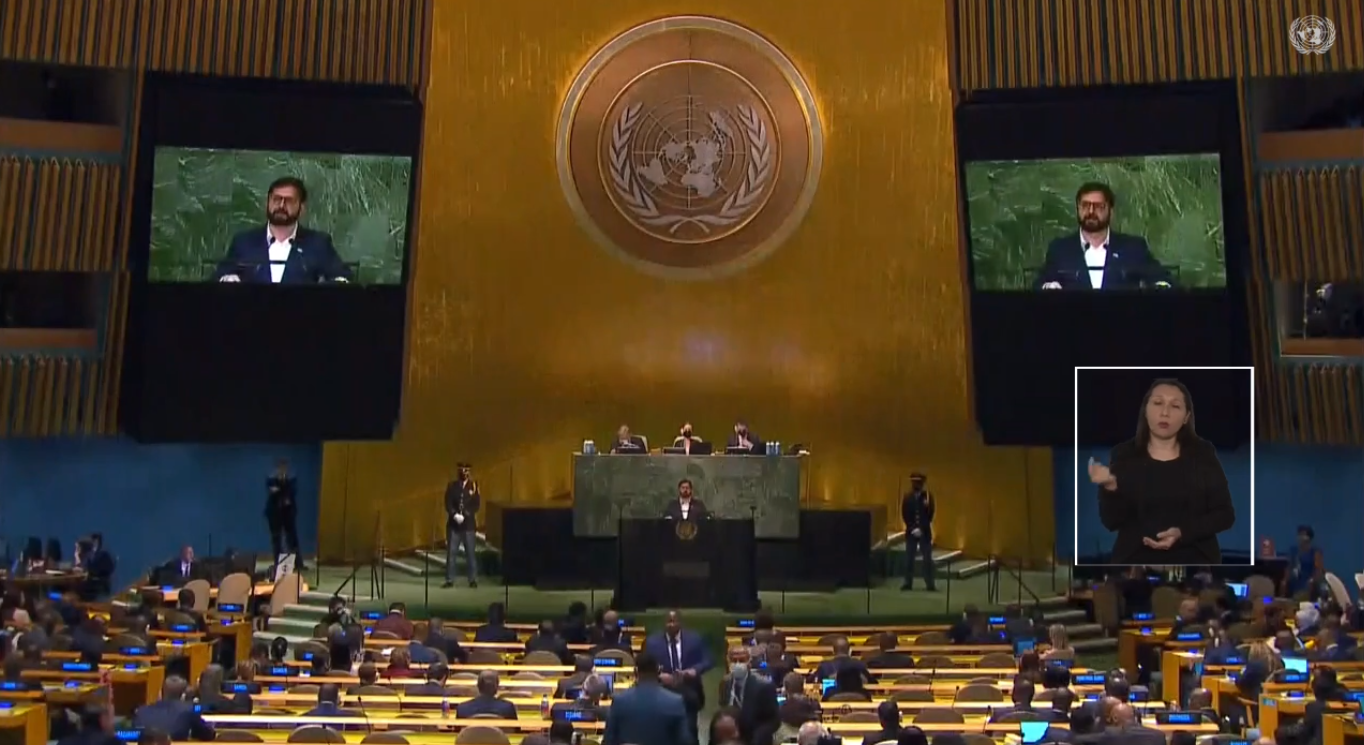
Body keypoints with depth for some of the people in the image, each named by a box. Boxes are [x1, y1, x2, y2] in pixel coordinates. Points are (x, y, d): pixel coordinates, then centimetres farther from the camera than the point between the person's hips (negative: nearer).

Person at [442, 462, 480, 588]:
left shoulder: (474, 486, 3)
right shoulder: (452, 486, 5)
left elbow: (476, 505, -4)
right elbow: (448, 504, -1)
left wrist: (464, 516, -15)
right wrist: (455, 515, -17)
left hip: (469, 524, -1)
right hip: (453, 524, 1)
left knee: (471, 553, 1)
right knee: (451, 553, 1)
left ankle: (473, 580, 6)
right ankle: (450, 580, 6)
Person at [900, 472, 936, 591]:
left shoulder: (928, 496, -2)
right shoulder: (907, 496, 2)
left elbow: (930, 514, -5)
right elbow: (904, 515, 0)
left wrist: (921, 529, -14)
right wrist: (913, 528, -9)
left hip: (925, 532, -1)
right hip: (910, 531, 1)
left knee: (927, 559, -2)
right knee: (909, 558, 1)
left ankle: (930, 584, 1)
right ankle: (908, 583, 7)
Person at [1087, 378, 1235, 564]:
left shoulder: (1202, 454, 3)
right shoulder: (1124, 455, 1)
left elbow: (1225, 514, 1)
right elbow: (1112, 521, -3)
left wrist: (1182, 533, -15)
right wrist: (1110, 487, -23)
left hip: (1193, 563, 1)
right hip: (1136, 563, -1)